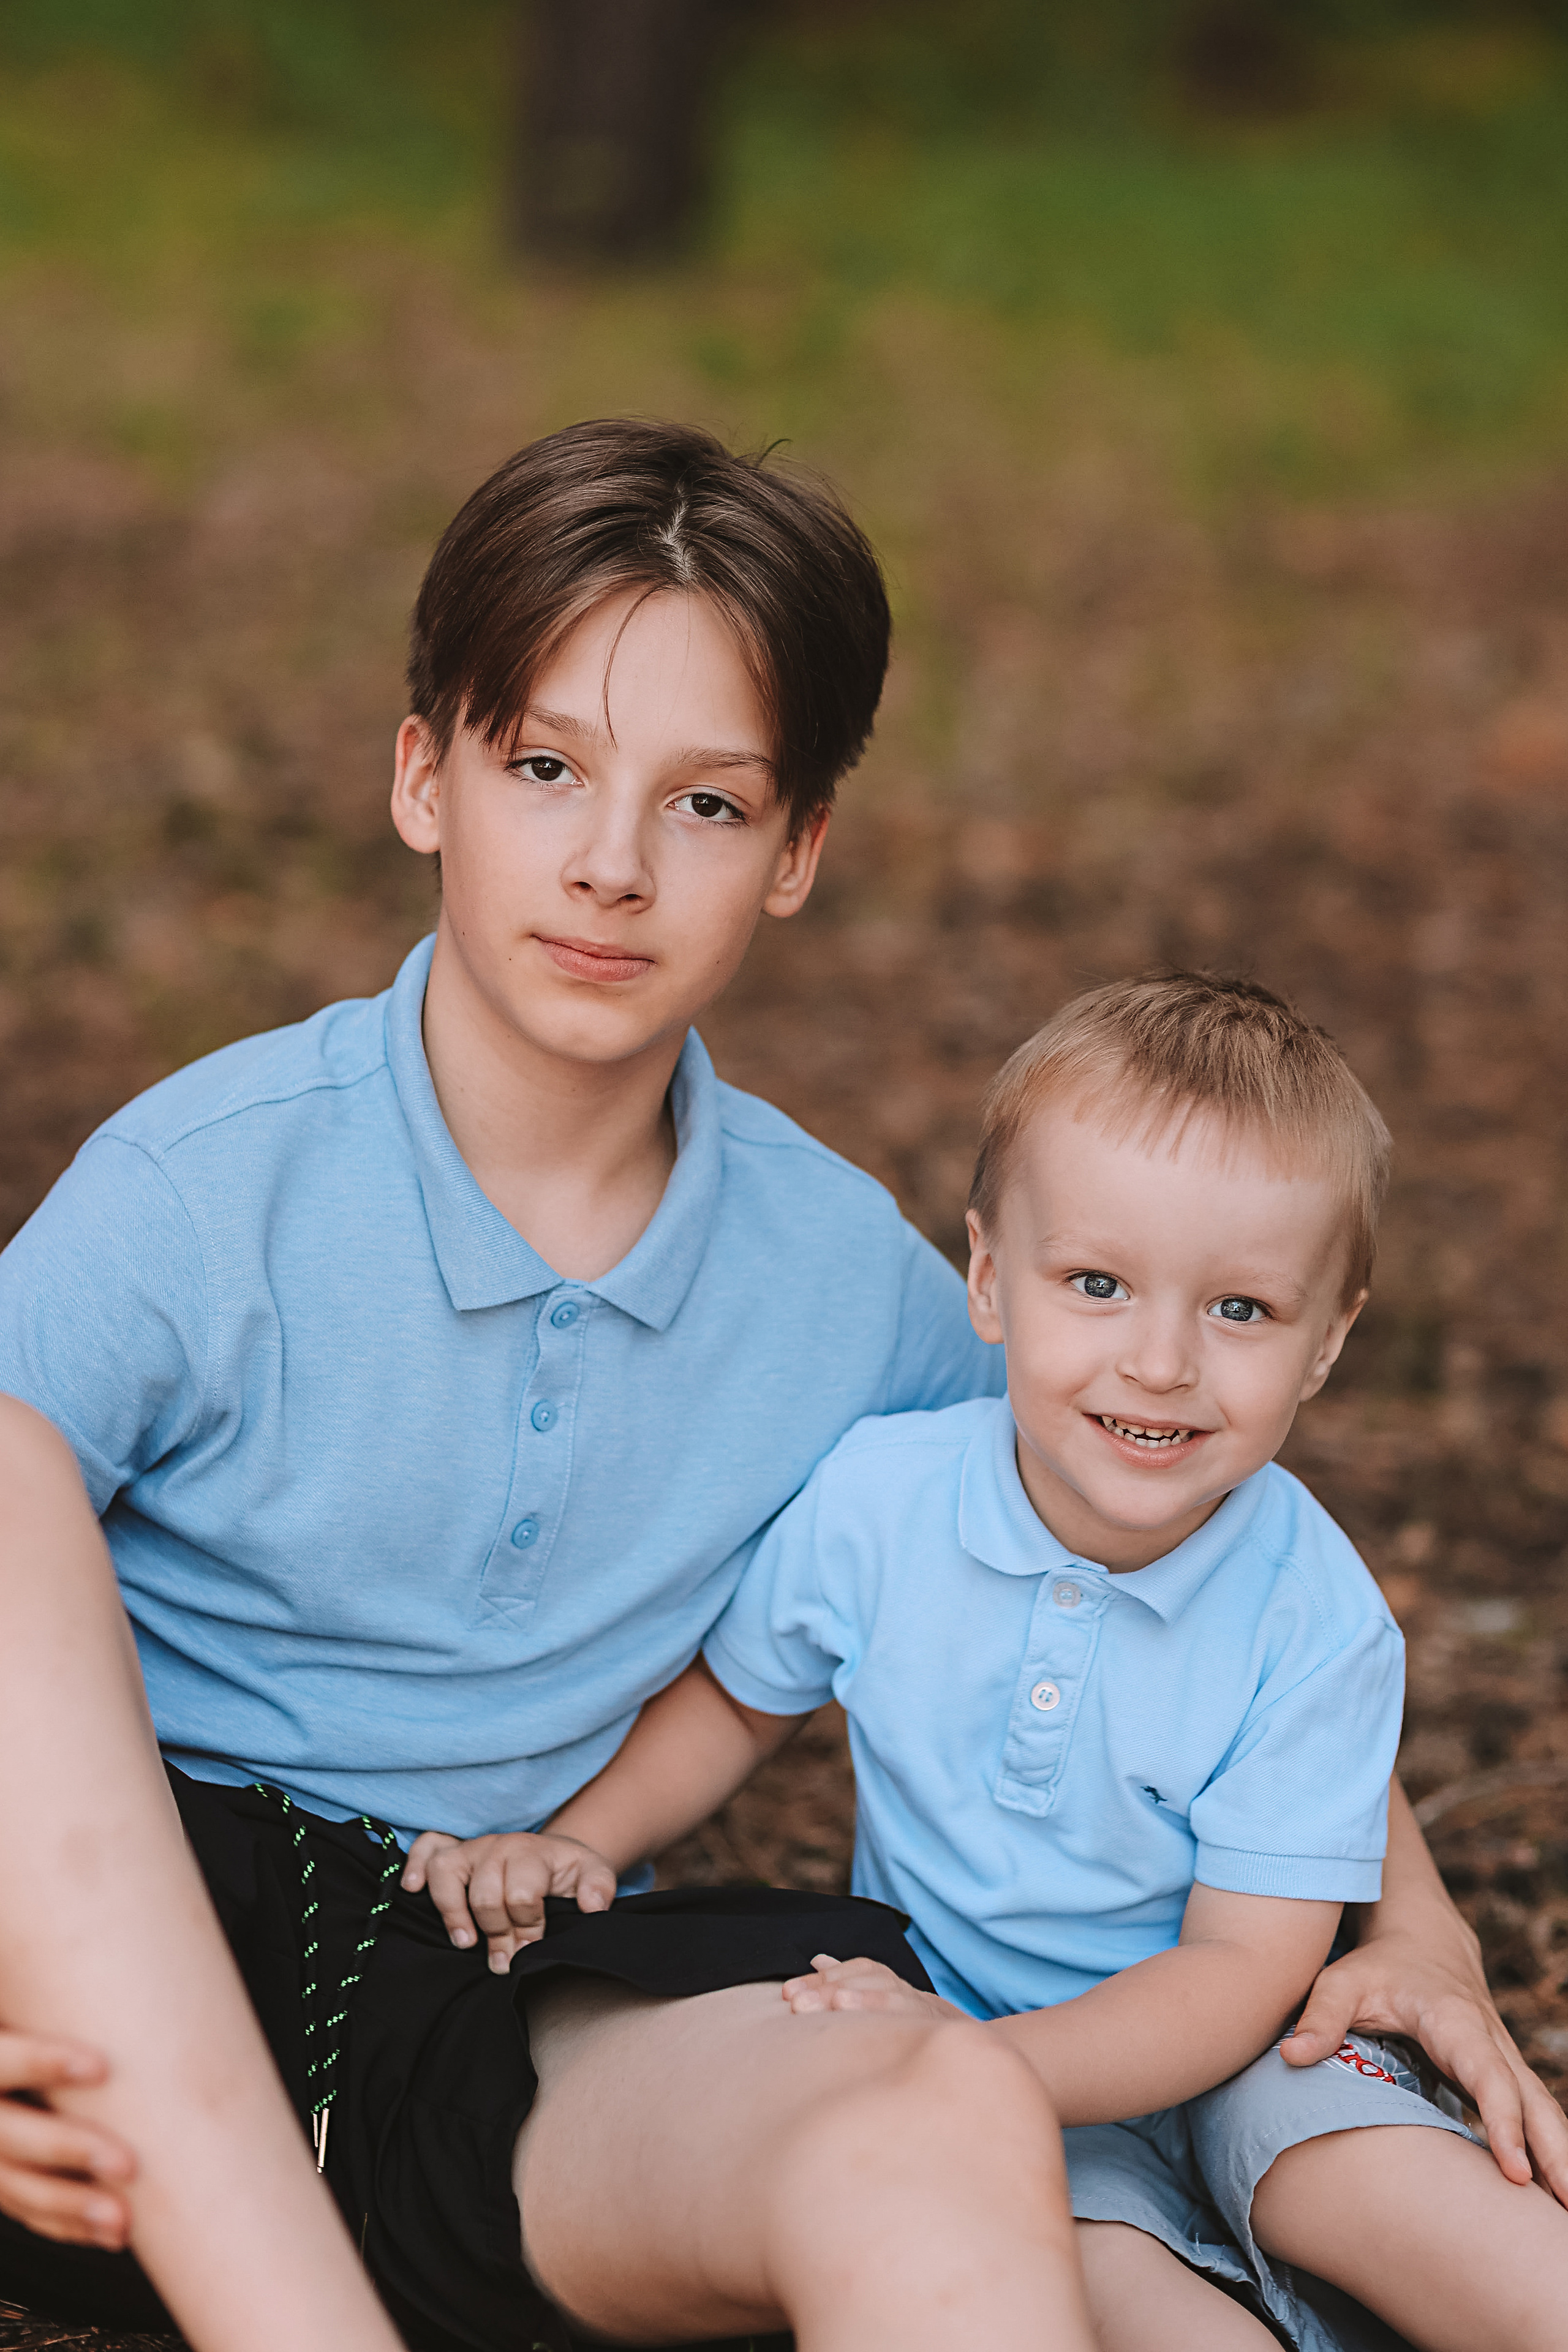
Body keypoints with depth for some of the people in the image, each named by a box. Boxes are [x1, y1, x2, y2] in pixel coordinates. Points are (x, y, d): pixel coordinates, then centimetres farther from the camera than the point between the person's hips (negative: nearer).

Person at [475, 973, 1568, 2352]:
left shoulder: (1314, 1623, -17)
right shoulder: (873, 1502, -11)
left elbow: (1242, 1967, -18)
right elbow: (734, 1703, 10)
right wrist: (574, 1846, -6)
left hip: (1210, 2055, -1)